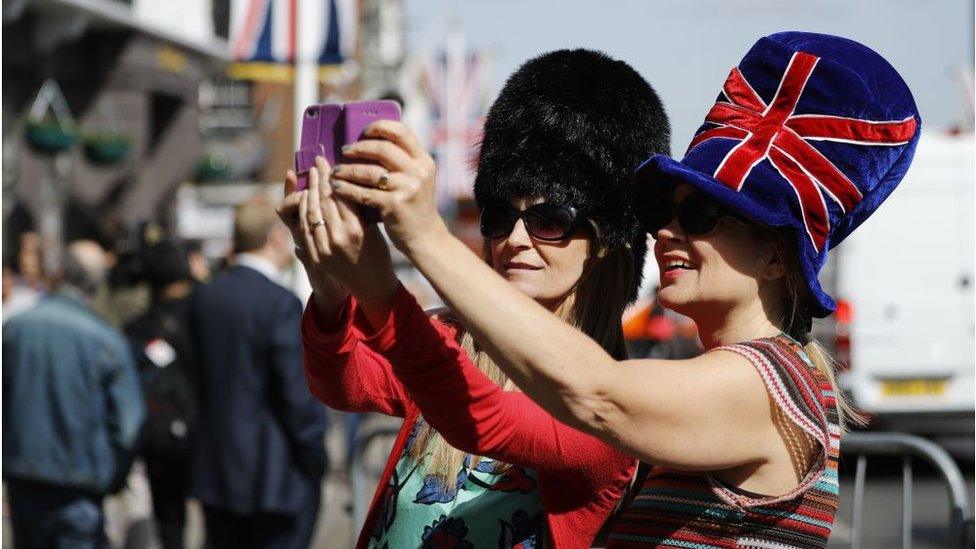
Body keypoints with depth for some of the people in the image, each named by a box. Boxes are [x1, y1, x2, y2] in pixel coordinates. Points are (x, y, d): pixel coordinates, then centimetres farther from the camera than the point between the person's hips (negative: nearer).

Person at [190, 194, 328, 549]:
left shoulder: (204, 298, 5)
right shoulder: (281, 304, -16)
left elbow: (201, 375, 10)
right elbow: (299, 395, -17)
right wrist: (316, 462, -6)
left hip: (214, 471, 7)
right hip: (277, 478, -7)